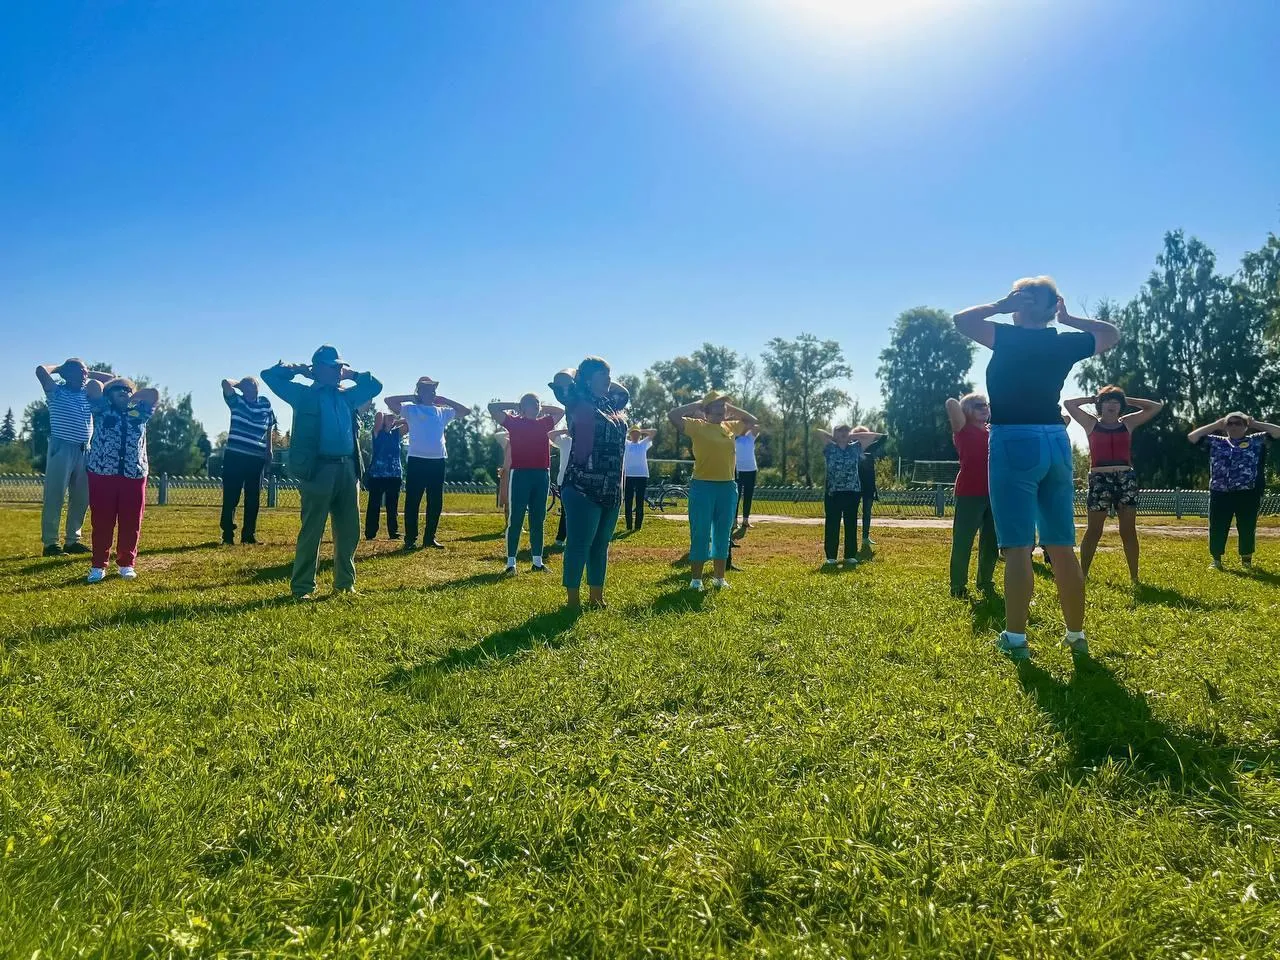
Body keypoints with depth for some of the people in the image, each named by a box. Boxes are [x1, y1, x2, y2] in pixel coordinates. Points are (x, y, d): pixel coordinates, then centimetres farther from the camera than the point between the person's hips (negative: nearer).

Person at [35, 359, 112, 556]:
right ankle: (50, 542, -3)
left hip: (84, 450, 6)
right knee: (55, 497, -5)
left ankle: (72, 540, 16)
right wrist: (59, 367, 4)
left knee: (81, 498, 7)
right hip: (61, 448, -6)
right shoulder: (57, 392, 0)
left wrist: (89, 373, 14)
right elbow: (40, 370, -15)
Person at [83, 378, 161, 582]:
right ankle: (99, 565, 9)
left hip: (134, 475, 2)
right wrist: (114, 398, 19)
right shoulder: (102, 411, 12)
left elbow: (153, 394, 17)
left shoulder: (138, 413, 18)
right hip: (102, 474, -2)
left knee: (130, 522, 3)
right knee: (102, 521, 0)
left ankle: (126, 563, 14)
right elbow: (93, 385, 4)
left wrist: (131, 399, 24)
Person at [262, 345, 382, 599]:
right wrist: (298, 369, 9)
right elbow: (270, 375, 3)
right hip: (318, 470, -6)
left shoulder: (347, 396, 19)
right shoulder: (304, 394, 5)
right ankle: (302, 586, 4)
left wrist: (352, 375, 22)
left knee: (349, 530, 9)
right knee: (312, 531, -3)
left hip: (348, 469, 6)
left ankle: (345, 581, 21)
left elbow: (375, 386, 32)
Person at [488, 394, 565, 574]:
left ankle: (537, 561, 16)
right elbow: (492, 407, -3)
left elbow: (561, 411, 29)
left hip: (542, 474, 5)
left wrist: (542, 407, 19)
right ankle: (511, 562, 1)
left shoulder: (544, 423, 14)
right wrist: (514, 406, 4)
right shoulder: (514, 422, 2)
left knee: (538, 520, 9)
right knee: (515, 520, -3)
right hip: (519, 473, -5)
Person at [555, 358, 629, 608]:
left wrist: (606, 383, 22)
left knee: (601, 544, 14)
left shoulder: (611, 405, 17)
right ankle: (573, 599, 3)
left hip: (611, 489, 8)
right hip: (583, 487, -8)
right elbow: (561, 379, -18)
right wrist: (578, 372, 3)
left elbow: (623, 391, 37)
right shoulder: (580, 403, -4)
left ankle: (596, 596, 24)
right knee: (579, 544, -4)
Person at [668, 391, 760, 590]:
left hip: (728, 487, 5)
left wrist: (732, 408, 14)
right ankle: (695, 579, 6)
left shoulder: (731, 427, 11)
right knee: (700, 534, -1)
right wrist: (696, 405, -6)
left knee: (723, 535, 11)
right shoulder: (697, 426, -3)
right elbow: (672, 416, -12)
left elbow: (753, 421, 26)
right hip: (703, 486, -5)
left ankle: (719, 577, 22)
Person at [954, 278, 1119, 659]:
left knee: (1018, 548, -6)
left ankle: (1015, 638, -5)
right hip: (1055, 442, 5)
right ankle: (1076, 635, 17)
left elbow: (962, 319, -7)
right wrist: (1070, 319, 20)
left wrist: (1000, 305, 2)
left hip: (1016, 443, -5)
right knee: (1062, 548, 10)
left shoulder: (1009, 338, -6)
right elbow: (1112, 334, 26)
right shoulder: (1064, 343, 9)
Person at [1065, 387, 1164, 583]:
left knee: (1129, 531, 5)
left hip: (1126, 479, 3)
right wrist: (1092, 398, 8)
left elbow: (1156, 407, 16)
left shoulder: (1127, 423, 13)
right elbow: (1069, 403, -2)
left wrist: (1128, 400, 13)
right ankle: (1082, 574, 3)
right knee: (1094, 530, -1)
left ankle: (1134, 577, 10)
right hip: (1100, 479, -3)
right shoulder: (1091, 423, 6)